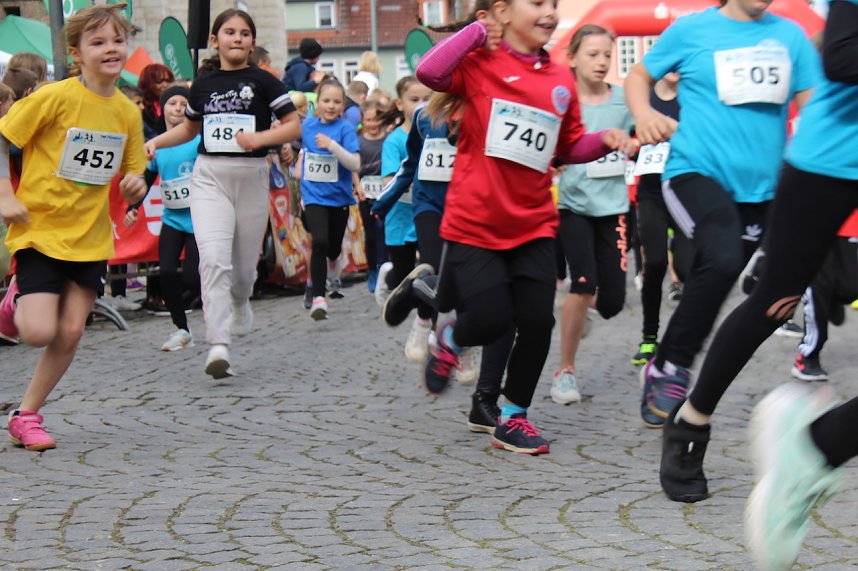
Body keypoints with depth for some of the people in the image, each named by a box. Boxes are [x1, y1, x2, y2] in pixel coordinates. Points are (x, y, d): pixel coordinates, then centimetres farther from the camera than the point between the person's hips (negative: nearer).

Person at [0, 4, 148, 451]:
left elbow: (131, 178, 12)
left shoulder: (128, 112, 2)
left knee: (70, 332, 0)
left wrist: (135, 186, -11)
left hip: (90, 237, 5)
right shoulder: (55, 97, -13)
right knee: (39, 333, -14)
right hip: (40, 230, -5)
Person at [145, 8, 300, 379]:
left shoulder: (262, 81, 0)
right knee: (213, 259, -17)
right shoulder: (203, 85, 9)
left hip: (251, 177, -1)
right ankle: (218, 347, -21)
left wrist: (260, 138, -19)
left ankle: (240, 302, 47)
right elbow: (189, 128, 26)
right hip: (209, 176, 1)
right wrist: (156, 142, 11)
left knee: (244, 264, 9)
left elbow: (294, 126, -3)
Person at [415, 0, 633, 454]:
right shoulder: (479, 63, -8)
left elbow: (569, 146, 17)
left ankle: (512, 416, 18)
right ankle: (451, 339, 30)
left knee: (538, 322, -2)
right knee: (490, 321, -7)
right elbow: (430, 73, -28)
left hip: (534, 225, 5)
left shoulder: (561, 80, 7)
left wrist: (603, 141, -1)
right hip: (474, 224, -4)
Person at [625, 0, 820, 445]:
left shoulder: (790, 36, 7)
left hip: (758, 187, 5)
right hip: (695, 171, -4)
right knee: (722, 259, -29)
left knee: (711, 285, 11)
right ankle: (669, 368, -13)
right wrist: (644, 114, -9)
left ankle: (662, 374, 30)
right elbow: (639, 75, 12)